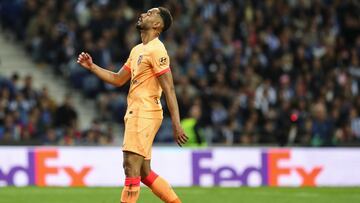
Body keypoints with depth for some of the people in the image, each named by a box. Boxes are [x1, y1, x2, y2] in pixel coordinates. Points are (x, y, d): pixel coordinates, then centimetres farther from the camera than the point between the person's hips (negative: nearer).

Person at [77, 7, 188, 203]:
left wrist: (176, 125, -21)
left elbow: (169, 89, -16)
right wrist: (92, 67, 15)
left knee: (131, 166, -12)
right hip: (135, 113, 10)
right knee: (144, 173, 11)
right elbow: (118, 79, 25)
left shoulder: (156, 50, -11)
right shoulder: (137, 50, 18)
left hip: (144, 115, -10)